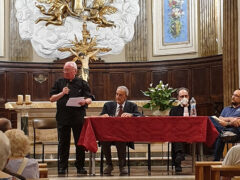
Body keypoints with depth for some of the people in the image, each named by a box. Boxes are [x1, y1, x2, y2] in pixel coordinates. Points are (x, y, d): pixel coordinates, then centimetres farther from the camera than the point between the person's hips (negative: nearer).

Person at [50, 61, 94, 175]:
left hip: (78, 117, -1)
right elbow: (52, 99, 6)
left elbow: (90, 99, 3)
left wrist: (85, 101, -19)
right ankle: (62, 167, 10)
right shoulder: (59, 83, 11)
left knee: (80, 142, 2)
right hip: (63, 117, 1)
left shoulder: (82, 83, 7)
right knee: (63, 143, 4)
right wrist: (62, 93, -9)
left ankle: (80, 166, 10)